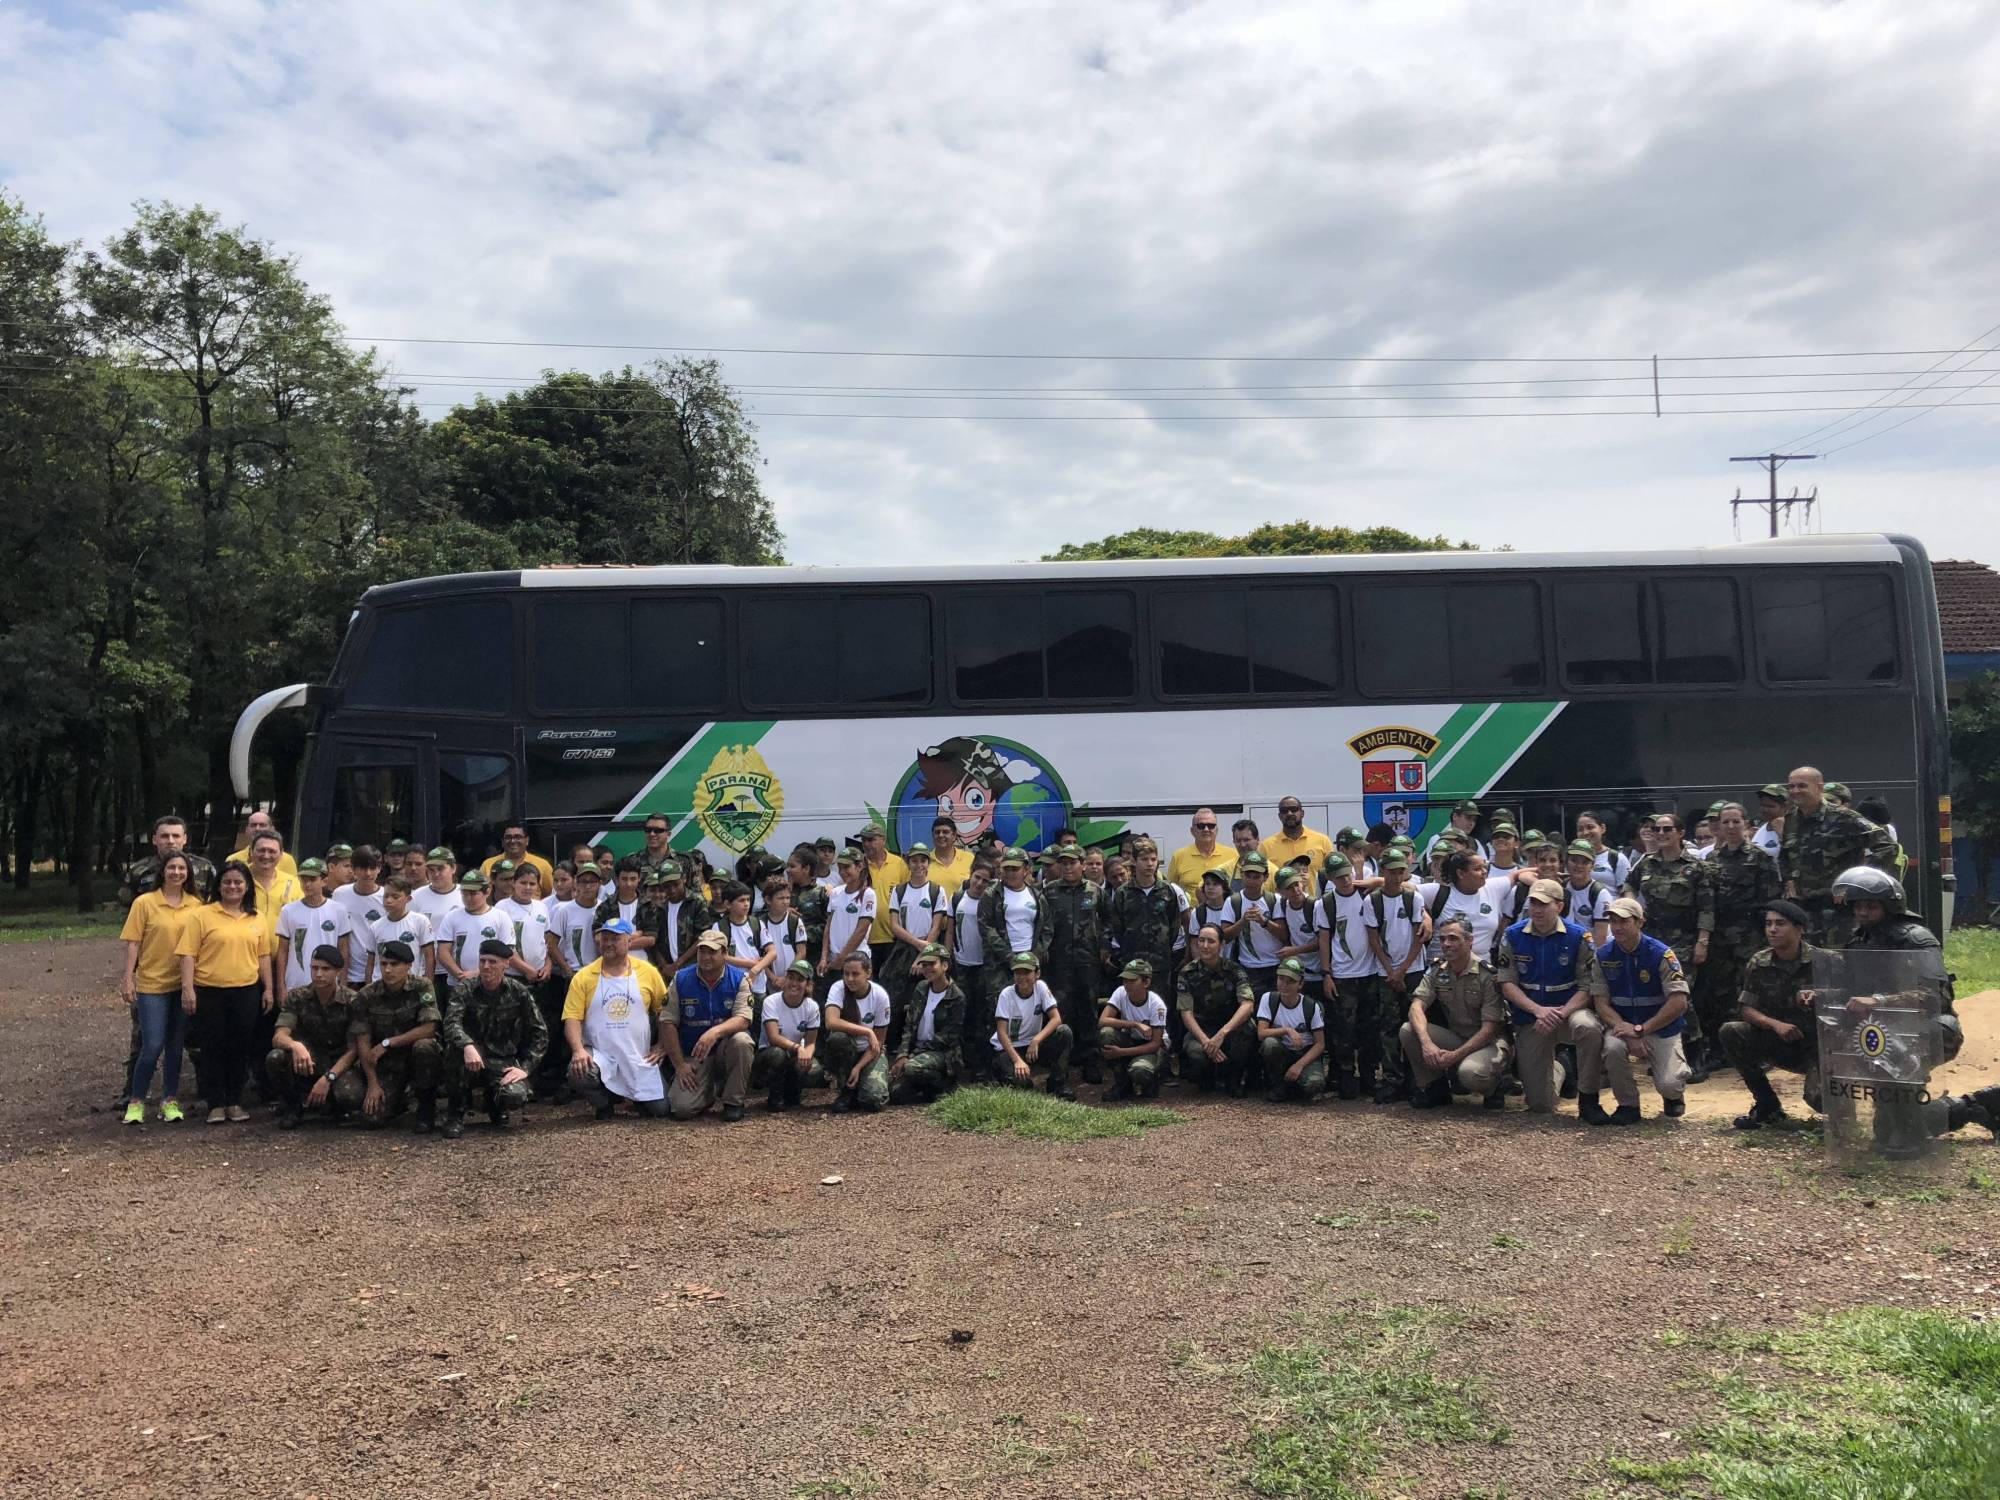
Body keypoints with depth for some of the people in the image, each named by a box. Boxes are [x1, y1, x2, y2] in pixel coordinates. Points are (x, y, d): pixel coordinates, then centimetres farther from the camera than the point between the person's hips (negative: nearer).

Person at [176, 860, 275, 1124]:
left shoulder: (256, 919, 11)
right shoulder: (202, 915, -2)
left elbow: (264, 956, 13)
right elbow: (188, 954, -6)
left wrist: (268, 989, 9)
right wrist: (187, 988, -13)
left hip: (247, 992, 3)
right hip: (209, 993, -3)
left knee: (240, 1048, 7)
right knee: (212, 1048, 2)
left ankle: (235, 1102, 18)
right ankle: (216, 1104, 11)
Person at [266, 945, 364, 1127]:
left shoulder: (352, 1001, -10)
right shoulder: (296, 997, -4)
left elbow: (354, 1049, -13)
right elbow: (278, 1037, -17)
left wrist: (328, 1078, -27)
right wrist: (295, 1046, -41)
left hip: (340, 1064, -2)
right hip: (306, 1062, 2)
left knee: (349, 1095, -35)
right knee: (275, 1057, -30)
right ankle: (292, 1106, -2)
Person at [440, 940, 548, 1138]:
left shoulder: (519, 993, 0)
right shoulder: (464, 989, -4)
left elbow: (540, 1033, 3)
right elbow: (451, 1023, -22)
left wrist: (525, 1068, -9)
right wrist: (467, 1046, -43)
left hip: (503, 1062, 0)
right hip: (472, 1061, 0)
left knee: (515, 1097, -30)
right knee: (456, 1045, -34)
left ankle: (497, 1107, 13)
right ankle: (455, 1114, -13)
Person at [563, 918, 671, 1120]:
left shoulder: (648, 972, 3)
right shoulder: (583, 977, 0)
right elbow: (572, 1018, -5)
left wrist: (662, 1046, 3)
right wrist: (578, 1050, -21)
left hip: (640, 1058, 1)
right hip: (599, 1056, -1)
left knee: (660, 1109, -7)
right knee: (578, 1074, -33)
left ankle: (638, 1095, 31)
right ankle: (603, 1102, 2)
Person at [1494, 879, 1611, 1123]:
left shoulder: (1578, 937, -7)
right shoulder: (1512, 936, -3)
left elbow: (1588, 987, -9)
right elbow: (1507, 983, -6)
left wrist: (1561, 1014, -24)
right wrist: (1539, 1010, -20)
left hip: (1570, 1010, -1)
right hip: (1529, 1019, 2)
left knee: (1589, 1028, -41)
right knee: (1539, 1106, 0)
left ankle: (1588, 1101, -22)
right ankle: (1560, 1067, 37)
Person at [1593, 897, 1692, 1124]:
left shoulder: (1661, 954, -13)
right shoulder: (1603, 955, -3)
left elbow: (1678, 1003, -18)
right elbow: (1602, 1003, -4)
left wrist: (1641, 1029, -20)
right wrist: (1625, 1029, -21)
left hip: (1662, 1027, -2)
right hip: (1623, 1024, 2)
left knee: (1668, 1085, -22)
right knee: (1612, 1048, -32)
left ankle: (1674, 1094, 20)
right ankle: (1628, 1105, -6)